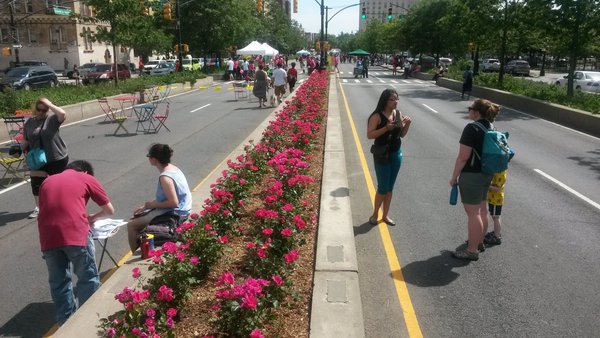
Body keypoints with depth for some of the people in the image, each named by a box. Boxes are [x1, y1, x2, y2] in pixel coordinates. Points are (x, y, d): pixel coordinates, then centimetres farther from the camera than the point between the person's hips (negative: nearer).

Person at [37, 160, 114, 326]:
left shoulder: (47, 181, 26)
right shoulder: (87, 179, 14)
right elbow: (109, 210, 17)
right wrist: (92, 217, 34)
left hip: (48, 237, 4)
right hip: (76, 234, -4)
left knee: (58, 282, 18)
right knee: (88, 278, 12)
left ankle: (66, 322, 28)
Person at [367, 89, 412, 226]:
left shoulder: (399, 114, 2)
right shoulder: (377, 116, -15)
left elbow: (402, 134, 11)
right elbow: (369, 135, -19)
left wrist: (407, 124, -7)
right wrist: (386, 128, -27)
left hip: (397, 154, 5)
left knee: (390, 187, 12)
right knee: (383, 188, -1)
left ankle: (385, 215, 25)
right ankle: (375, 214, 20)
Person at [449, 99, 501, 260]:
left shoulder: (471, 128, -19)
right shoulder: (491, 128, 8)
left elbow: (463, 157, -21)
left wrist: (454, 176, -11)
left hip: (471, 175, -9)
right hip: (487, 174, 9)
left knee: (473, 213, -1)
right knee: (482, 210, 20)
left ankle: (472, 250, 8)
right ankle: (479, 242, 35)